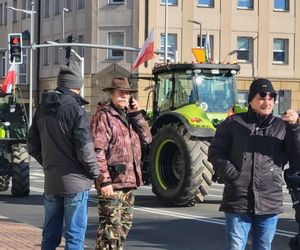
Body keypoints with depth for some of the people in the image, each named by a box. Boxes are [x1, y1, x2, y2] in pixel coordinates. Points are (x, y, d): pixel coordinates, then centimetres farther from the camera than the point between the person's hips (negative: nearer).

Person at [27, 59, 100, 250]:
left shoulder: (42, 110, 6)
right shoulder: (76, 110, -14)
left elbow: (32, 146, 11)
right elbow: (84, 149, -17)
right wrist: (96, 173, -3)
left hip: (51, 183, 6)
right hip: (75, 183, -6)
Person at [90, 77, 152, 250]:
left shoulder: (129, 115, 17)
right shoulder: (104, 115, -9)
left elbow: (147, 139, 10)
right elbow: (98, 150, -16)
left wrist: (137, 114, 0)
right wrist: (104, 181, -22)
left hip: (129, 180, 9)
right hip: (112, 181, -9)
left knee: (125, 223, 18)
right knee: (111, 226, -9)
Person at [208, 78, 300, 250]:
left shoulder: (281, 127, 10)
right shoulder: (233, 123, 7)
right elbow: (215, 152, 4)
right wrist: (231, 174, -11)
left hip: (270, 203, 2)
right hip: (238, 201, -2)